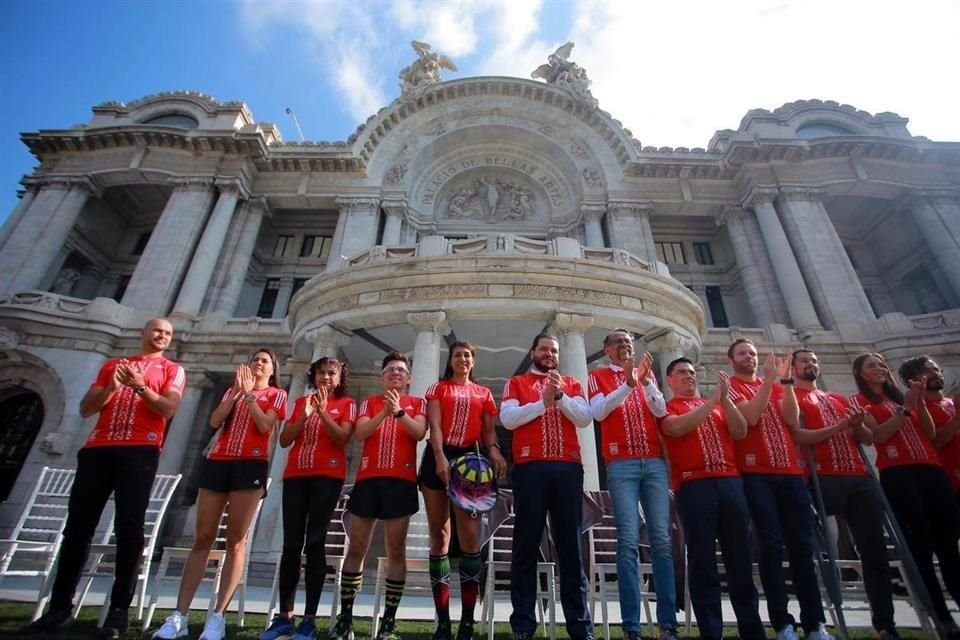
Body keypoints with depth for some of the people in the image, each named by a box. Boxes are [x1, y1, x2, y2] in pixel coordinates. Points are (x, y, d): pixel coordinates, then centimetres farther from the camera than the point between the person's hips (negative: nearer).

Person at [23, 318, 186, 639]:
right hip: (97, 449, 4)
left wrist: (140, 386, -15)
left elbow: (169, 408, -3)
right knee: (78, 526, 4)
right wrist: (111, 387, -3)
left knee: (129, 527, -7)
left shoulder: (172, 369, 13)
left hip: (140, 451, -4)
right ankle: (59, 608, 14)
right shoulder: (112, 364, 23)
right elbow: (85, 409, 16)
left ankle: (119, 611, -3)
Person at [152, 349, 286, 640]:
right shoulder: (233, 390, 23)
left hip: (251, 465, -4)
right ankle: (179, 616, 7)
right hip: (217, 462, 4)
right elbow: (215, 421, 6)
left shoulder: (277, 394, 9)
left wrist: (249, 394, -7)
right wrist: (236, 391, -3)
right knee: (203, 538, 3)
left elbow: (264, 426, -8)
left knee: (236, 540, -3)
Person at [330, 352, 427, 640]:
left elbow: (419, 433, -6)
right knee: (356, 548, 6)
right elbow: (360, 433, -2)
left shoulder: (416, 403, 10)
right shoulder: (370, 402, 14)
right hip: (368, 478, 2)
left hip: (401, 480, -2)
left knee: (396, 549, 2)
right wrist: (384, 413, -17)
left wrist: (399, 412, -21)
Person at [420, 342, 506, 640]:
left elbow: (488, 431, 11)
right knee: (439, 535, 2)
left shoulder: (484, 394, 16)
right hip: (438, 458, 0)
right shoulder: (438, 388, 13)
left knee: (470, 535, -9)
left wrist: (494, 451, -10)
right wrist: (440, 457, -15)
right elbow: (434, 426, 0)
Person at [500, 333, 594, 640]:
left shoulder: (572, 383, 18)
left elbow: (585, 419, 4)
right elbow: (507, 418, -3)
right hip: (530, 468, -2)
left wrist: (560, 396, -9)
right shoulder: (516, 383, 12)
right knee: (526, 544, 3)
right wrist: (543, 402, -7)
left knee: (571, 544, 7)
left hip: (568, 467, 2)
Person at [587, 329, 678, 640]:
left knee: (662, 540, 3)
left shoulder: (646, 372, 17)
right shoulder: (598, 376, 7)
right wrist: (627, 383, -16)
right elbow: (598, 412, -8)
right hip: (621, 464, -3)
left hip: (655, 462, 4)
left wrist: (645, 380, -11)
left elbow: (661, 410, 4)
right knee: (628, 541, -5)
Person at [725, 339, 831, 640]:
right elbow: (750, 416, -15)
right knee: (771, 545, -5)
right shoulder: (731, 387, 3)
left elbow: (792, 418, 1)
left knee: (803, 545, 6)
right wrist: (770, 378, -13)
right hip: (756, 474, -5)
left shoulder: (776, 385, 17)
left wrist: (785, 380, -6)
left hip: (790, 471, 5)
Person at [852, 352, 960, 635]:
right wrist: (906, 407, -6)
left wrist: (920, 402, 2)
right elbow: (878, 435, -9)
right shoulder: (860, 401, 5)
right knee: (920, 545, -6)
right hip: (896, 473, -5)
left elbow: (930, 434, 13)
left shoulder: (900, 396, 22)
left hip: (931, 469, 6)